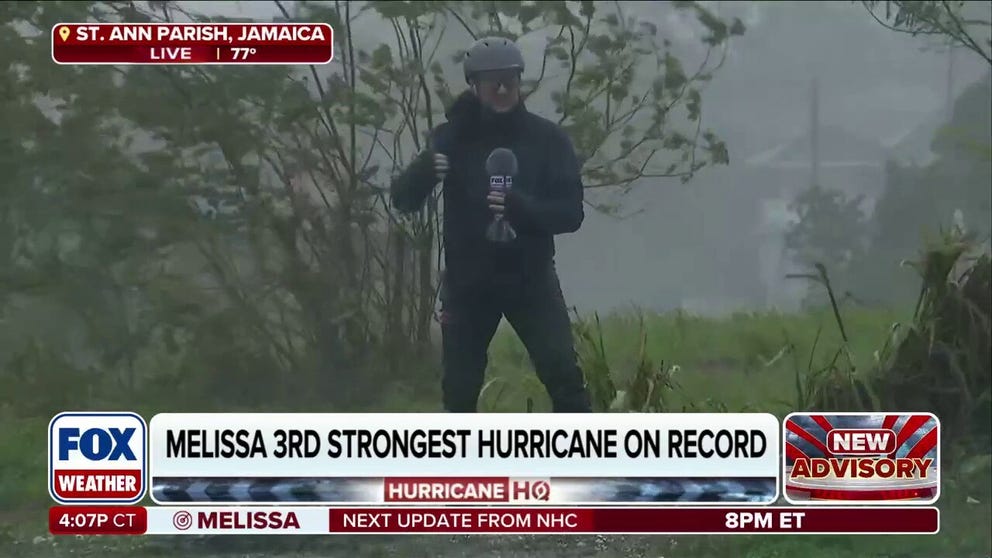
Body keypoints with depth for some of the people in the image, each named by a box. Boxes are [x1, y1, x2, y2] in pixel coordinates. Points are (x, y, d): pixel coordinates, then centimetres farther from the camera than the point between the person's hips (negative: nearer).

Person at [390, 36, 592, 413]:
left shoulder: (546, 139, -3)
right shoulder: (452, 138, -1)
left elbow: (571, 212, -8)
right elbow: (403, 200, -6)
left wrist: (522, 206, -28)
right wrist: (425, 170, -30)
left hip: (531, 279, -1)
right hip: (468, 282, 1)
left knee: (563, 374, -12)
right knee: (459, 387, 5)